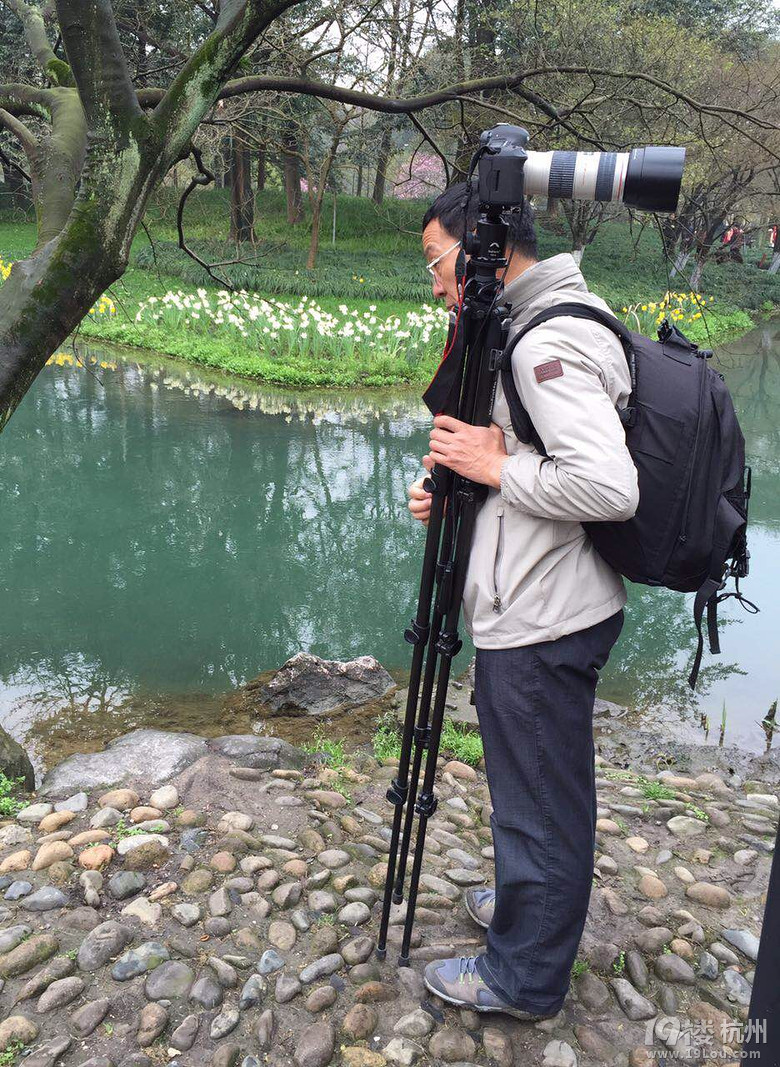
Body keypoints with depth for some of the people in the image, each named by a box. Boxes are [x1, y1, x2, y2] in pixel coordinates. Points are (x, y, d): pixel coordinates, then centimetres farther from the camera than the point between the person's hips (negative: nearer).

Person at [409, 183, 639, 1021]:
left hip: (543, 628, -10)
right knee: (534, 789, 25)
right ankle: (523, 903, 46)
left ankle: (523, 977, 26)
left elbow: (609, 488, -30)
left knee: (540, 800, 7)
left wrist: (498, 467, -18)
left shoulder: (552, 342, -20)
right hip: (536, 615, 10)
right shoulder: (536, 329, 13)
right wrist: (455, 484, 4)